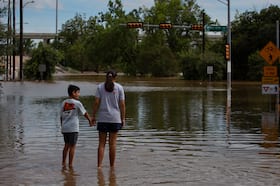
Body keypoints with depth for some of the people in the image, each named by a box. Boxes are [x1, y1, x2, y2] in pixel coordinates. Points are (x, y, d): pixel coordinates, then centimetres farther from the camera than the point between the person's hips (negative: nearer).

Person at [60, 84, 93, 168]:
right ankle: (70, 164, 3)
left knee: (66, 145, 17)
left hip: (64, 128, 5)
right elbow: (85, 113, 3)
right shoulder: (77, 103, -7)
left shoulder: (64, 103, 7)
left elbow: (61, 116, 11)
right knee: (72, 146, 1)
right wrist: (90, 120, 18)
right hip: (73, 128, -5)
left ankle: (64, 162, 20)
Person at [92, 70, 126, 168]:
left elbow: (96, 102, -4)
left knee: (101, 143, 4)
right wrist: (123, 118, 4)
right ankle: (112, 166, 10)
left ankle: (99, 165, -4)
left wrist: (93, 116, 2)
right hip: (115, 118, 0)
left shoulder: (100, 87, 2)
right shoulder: (119, 87, 1)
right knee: (112, 143, 5)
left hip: (102, 118, 1)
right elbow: (122, 104, -2)